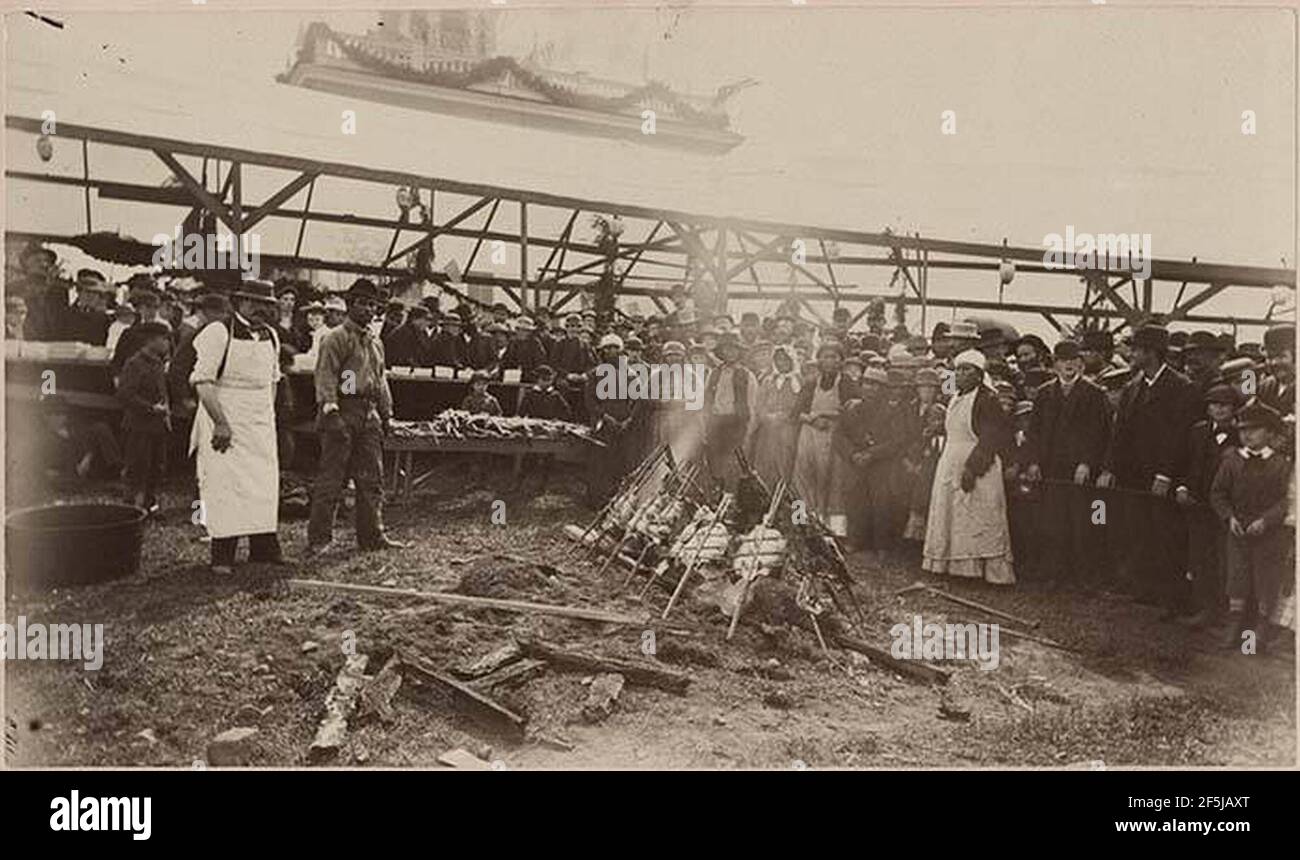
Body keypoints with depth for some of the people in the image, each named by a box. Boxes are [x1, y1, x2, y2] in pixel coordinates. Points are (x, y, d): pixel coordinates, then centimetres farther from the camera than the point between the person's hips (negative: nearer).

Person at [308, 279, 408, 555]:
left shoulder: (375, 342, 19)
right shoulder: (336, 338, -5)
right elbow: (326, 376, -13)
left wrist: (386, 413, 20)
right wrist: (330, 410, -22)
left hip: (369, 413, 8)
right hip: (343, 410, -8)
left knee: (372, 478, 8)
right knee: (332, 478, -4)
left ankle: (372, 535, 15)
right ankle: (319, 538, 2)